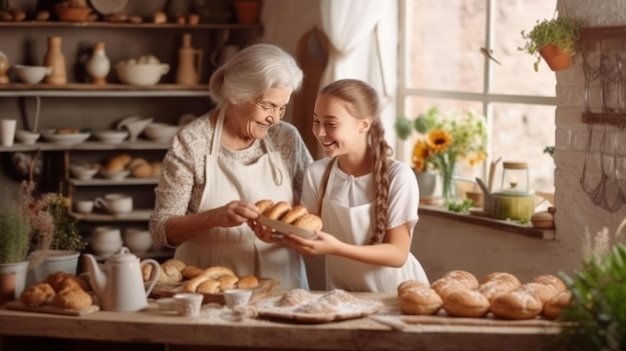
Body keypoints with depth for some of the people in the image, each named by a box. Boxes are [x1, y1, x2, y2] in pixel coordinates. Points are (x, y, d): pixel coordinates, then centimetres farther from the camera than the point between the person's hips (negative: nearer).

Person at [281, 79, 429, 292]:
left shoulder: (398, 176, -15)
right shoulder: (316, 174, -5)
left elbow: (397, 254, -15)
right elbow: (311, 238, 1)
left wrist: (336, 248, -27)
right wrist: (288, 233, -19)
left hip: (397, 294, -3)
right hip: (343, 296, 3)